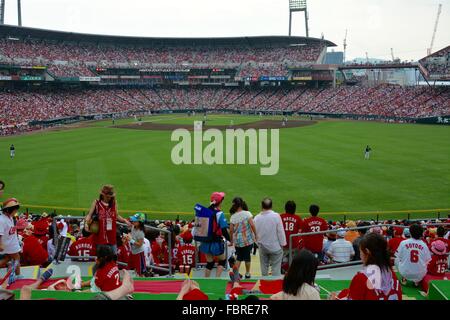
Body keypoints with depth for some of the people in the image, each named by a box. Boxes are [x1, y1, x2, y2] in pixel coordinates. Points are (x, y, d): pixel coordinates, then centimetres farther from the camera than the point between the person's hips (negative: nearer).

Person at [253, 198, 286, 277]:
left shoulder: (257, 218, -7)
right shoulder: (276, 216, -16)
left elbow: (255, 232, 2)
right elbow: (280, 232, -11)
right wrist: (282, 243, 0)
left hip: (262, 247, 3)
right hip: (275, 247, -3)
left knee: (264, 267, 18)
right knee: (276, 267, 3)